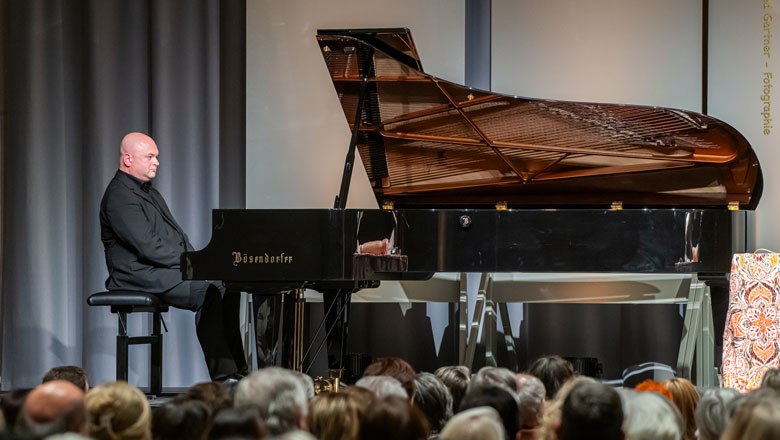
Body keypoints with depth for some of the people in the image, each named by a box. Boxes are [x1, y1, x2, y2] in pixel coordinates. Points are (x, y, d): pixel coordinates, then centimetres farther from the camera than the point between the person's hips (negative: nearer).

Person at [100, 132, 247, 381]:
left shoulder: (149, 192, 22)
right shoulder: (120, 197, -12)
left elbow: (177, 235, 22)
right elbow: (148, 247, -21)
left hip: (165, 269, 10)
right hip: (140, 274, -10)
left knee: (226, 287, -4)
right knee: (207, 293, -27)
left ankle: (236, 369, -8)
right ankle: (223, 376, -29)